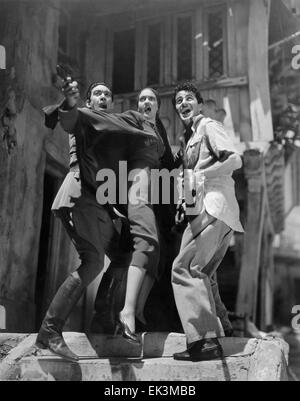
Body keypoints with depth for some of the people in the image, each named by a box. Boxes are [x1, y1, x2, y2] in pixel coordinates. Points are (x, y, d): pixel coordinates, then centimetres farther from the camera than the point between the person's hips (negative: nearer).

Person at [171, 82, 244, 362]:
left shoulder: (209, 126, 0)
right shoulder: (194, 136, 25)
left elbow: (235, 160, -15)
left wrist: (198, 175, -11)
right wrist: (185, 202, 9)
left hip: (214, 207, -9)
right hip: (203, 209, 9)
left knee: (183, 268, -13)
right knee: (198, 274, 10)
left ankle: (204, 340, -16)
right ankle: (213, 338, 13)